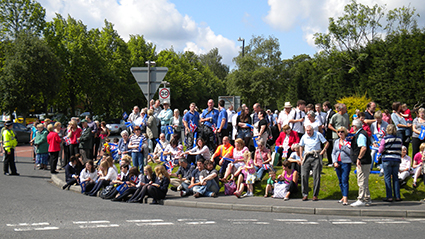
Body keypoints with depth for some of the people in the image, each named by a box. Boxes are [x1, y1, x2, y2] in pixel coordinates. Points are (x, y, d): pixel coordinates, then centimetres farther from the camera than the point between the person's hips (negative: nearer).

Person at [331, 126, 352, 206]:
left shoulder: (348, 141, -1)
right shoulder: (336, 142, 15)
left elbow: (350, 152, -11)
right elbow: (333, 153, 14)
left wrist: (343, 146, -16)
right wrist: (334, 162, 1)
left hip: (346, 163, -6)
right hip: (337, 163, 6)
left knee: (344, 180, -13)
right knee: (340, 181, 9)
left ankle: (345, 199, -17)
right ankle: (343, 196, 18)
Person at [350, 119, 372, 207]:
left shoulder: (360, 135, -16)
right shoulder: (362, 133, 17)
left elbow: (364, 148, -27)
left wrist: (359, 158, -25)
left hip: (362, 162, -11)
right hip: (365, 162, 11)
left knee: (362, 181, -8)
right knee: (364, 181, 16)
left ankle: (361, 200, -6)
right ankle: (367, 199, 21)